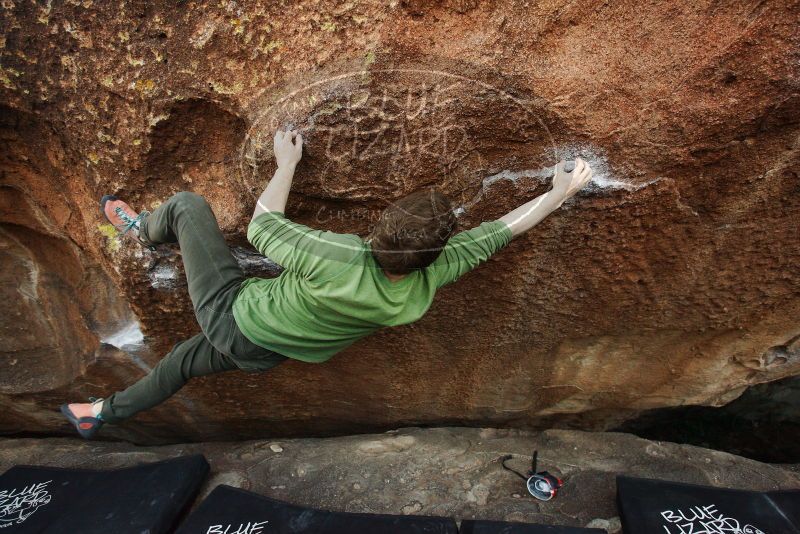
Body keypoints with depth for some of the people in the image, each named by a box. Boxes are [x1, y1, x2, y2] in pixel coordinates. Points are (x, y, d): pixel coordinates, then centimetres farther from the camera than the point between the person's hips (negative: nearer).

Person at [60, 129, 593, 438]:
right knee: (183, 362, 34)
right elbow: (499, 230, -14)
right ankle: (104, 412, 57)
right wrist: (561, 191, -3)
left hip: (231, 312, -4)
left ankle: (144, 229, 42)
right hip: (259, 355, 5)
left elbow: (263, 225, -18)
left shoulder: (336, 259, -38)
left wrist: (287, 163, -5)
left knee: (187, 204, 9)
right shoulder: (423, 290, -24)